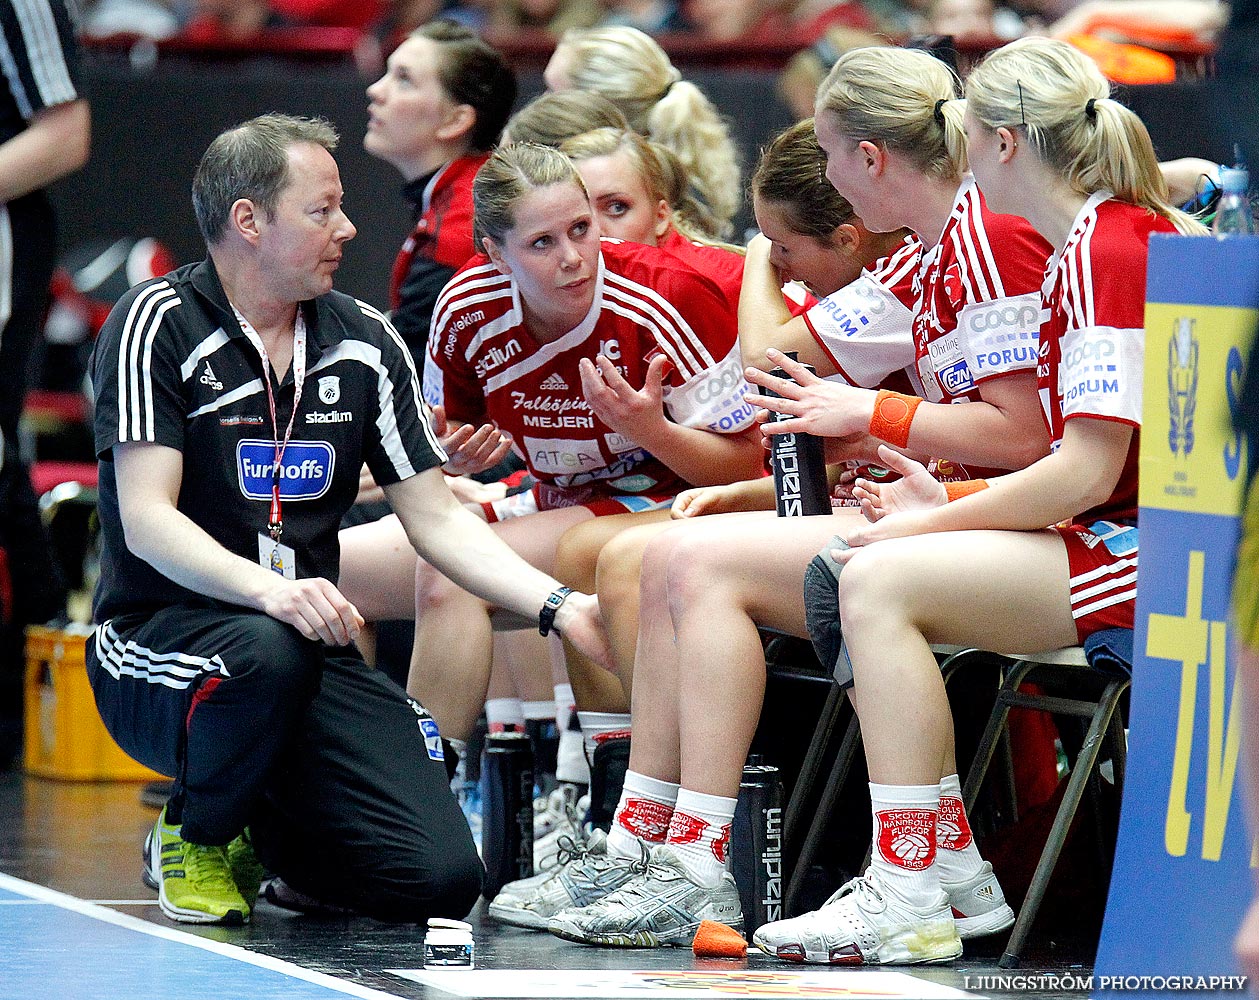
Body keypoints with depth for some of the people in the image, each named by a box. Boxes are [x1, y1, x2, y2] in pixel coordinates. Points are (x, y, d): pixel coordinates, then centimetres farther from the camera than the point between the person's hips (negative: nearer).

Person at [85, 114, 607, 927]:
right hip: (160, 641, -5)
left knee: (440, 877, -16)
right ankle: (195, 834, -8)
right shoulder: (159, 324, -7)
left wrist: (559, 605, -3)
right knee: (268, 654, -41)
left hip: (314, 652, 5)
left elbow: (436, 518, 11)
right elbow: (146, 521, -16)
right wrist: (268, 588, -33)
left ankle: (264, 833, 18)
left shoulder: (366, 342, 9)